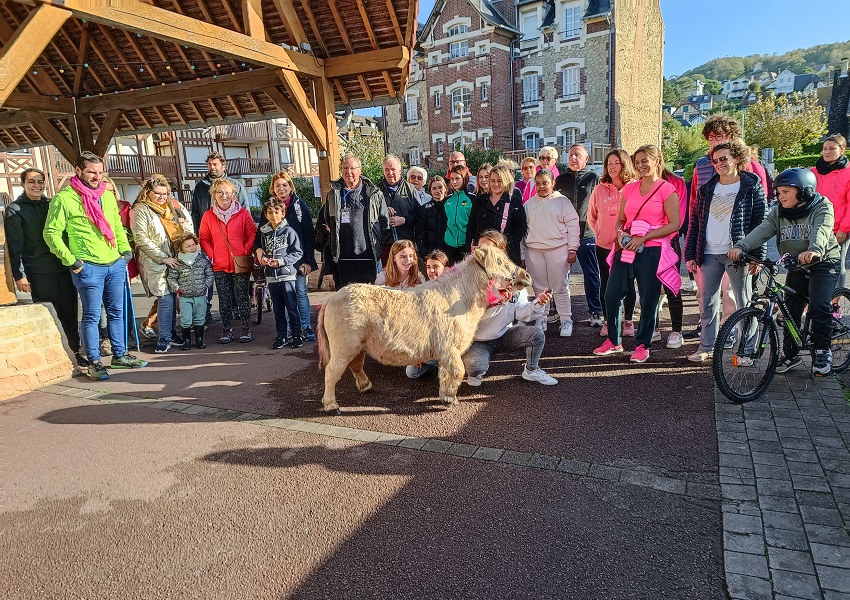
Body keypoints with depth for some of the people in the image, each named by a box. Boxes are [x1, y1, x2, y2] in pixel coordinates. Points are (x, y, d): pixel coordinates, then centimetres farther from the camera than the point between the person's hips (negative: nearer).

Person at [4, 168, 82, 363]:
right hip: (39, 272, -4)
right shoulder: (15, 210, 1)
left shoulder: (52, 204, 15)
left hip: (63, 267, 4)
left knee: (70, 311, 6)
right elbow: (14, 246, -4)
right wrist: (19, 275, -11)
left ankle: (75, 351, 15)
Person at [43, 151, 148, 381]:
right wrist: (70, 260, -11)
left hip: (116, 264, 6)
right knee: (92, 316, 1)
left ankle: (120, 355, 24)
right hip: (88, 267, -6)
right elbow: (51, 233, -6)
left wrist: (125, 249, 11)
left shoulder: (107, 195, 12)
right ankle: (94, 362, 11)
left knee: (116, 312, 13)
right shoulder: (64, 198, -7)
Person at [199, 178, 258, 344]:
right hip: (219, 266, 2)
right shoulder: (208, 216, 5)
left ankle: (246, 329, 15)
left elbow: (253, 235, 1)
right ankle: (227, 330, 19)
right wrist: (211, 255, -2)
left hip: (241, 264, -2)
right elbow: (204, 239, 9)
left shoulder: (243, 213, 0)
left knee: (243, 298, 4)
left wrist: (246, 252, -7)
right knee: (224, 300, 8)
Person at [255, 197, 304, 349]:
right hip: (271, 276, 5)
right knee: (278, 309, 11)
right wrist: (262, 258, -2)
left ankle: (297, 335, 10)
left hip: (287, 275, -4)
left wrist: (281, 261, -14)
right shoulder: (263, 232, 9)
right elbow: (259, 249, 19)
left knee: (292, 307, -1)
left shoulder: (289, 231, -5)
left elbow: (297, 253, -7)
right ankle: (280, 336, 20)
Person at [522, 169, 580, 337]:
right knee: (540, 288, 9)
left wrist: (572, 249, -5)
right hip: (534, 251, 3)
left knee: (560, 288, 0)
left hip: (558, 250, -3)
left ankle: (566, 321, 7)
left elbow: (573, 225, 0)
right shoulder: (529, 204, 13)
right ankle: (541, 320, 18)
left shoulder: (562, 201, 2)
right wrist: (522, 253, 11)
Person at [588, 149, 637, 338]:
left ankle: (628, 321, 22)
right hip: (604, 246, 2)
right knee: (606, 284, 10)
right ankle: (607, 321, 22)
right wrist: (599, 232, 5)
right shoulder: (599, 189, 1)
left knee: (628, 284, 8)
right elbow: (591, 216, 12)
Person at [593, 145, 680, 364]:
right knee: (611, 295, 5)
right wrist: (620, 233, -4)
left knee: (648, 301, 3)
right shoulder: (629, 188, 12)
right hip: (626, 249, 5)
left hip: (651, 251, -5)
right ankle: (613, 341, 20)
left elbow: (674, 224, -9)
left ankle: (643, 345, 19)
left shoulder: (667, 189, -3)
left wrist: (643, 237, -16)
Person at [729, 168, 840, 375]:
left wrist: (814, 250, -54)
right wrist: (741, 246, -36)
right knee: (791, 309, 2)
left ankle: (823, 351, 1)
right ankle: (791, 354, 14)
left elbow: (821, 231, -32)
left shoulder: (822, 207, -12)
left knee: (819, 306, -17)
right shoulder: (779, 212, 0)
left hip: (823, 262, -4)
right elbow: (762, 231, -16)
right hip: (797, 266, 5)